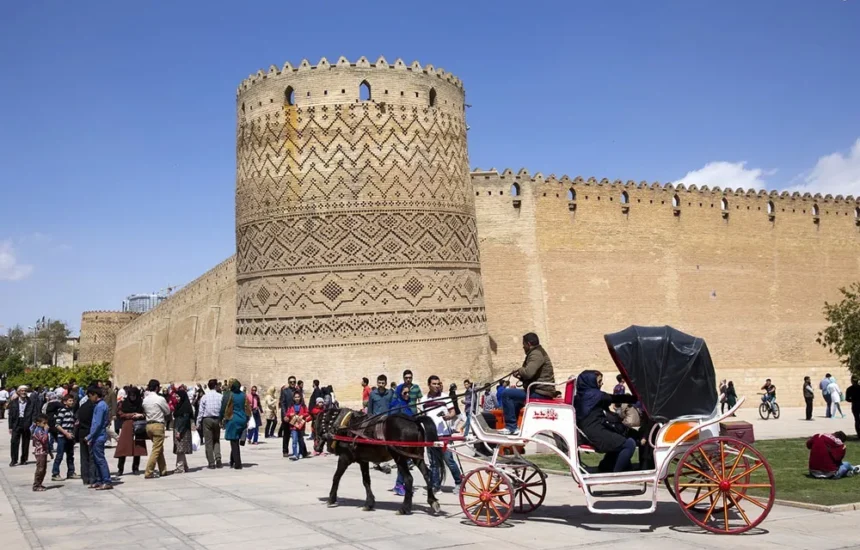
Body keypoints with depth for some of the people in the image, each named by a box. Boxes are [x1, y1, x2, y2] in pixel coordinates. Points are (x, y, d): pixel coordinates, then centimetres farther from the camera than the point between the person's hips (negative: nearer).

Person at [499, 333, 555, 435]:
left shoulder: (536, 354, -12)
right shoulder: (538, 352, 22)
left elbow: (528, 372, -29)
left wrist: (519, 370, -8)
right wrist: (520, 375, 8)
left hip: (540, 393, -11)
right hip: (541, 391, 11)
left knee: (506, 394, -16)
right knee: (514, 398, 30)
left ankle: (511, 426, -13)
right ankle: (513, 427, 28)